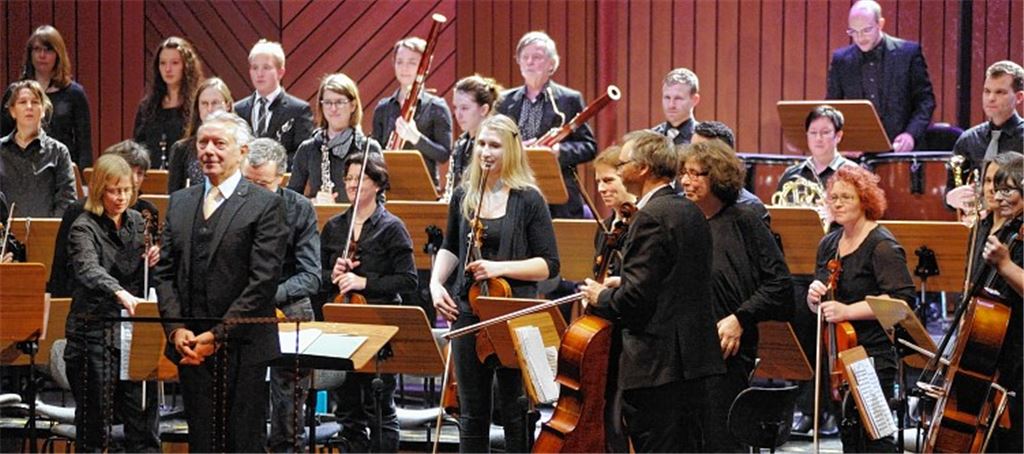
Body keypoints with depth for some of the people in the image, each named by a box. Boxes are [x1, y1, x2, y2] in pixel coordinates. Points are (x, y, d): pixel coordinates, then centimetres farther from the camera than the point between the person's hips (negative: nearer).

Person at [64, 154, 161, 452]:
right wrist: (121, 294, -47)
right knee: (94, 423, 2)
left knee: (144, 415, 3)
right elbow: (89, 270, -29)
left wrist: (151, 263, -5)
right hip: (95, 334, -5)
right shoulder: (84, 228, -9)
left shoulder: (137, 222, 10)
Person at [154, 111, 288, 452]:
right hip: (191, 347, 5)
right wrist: (175, 328, -4)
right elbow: (165, 272, 11)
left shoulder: (266, 206, -4)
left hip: (243, 348, -5)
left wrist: (217, 335, -14)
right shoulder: (180, 203, 14)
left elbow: (264, 281, -11)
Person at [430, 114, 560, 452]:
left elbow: (549, 265, -8)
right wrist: (436, 283, 6)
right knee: (471, 411, 11)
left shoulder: (528, 200, -6)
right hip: (467, 312, 4)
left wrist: (500, 267, -19)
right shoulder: (464, 196, 7)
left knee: (515, 411, 1)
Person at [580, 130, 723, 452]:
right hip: (693, 357, 10)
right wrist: (622, 285, 18)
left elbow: (637, 296, -20)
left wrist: (602, 298, -1)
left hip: (656, 365, -10)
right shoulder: (690, 212, 13)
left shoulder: (651, 217, -16)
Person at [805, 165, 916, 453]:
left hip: (873, 357, -8)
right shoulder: (829, 244, 13)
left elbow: (903, 299, -20)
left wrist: (848, 311, -22)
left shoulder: (882, 245, -10)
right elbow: (818, 308, 22)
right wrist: (815, 296, -3)